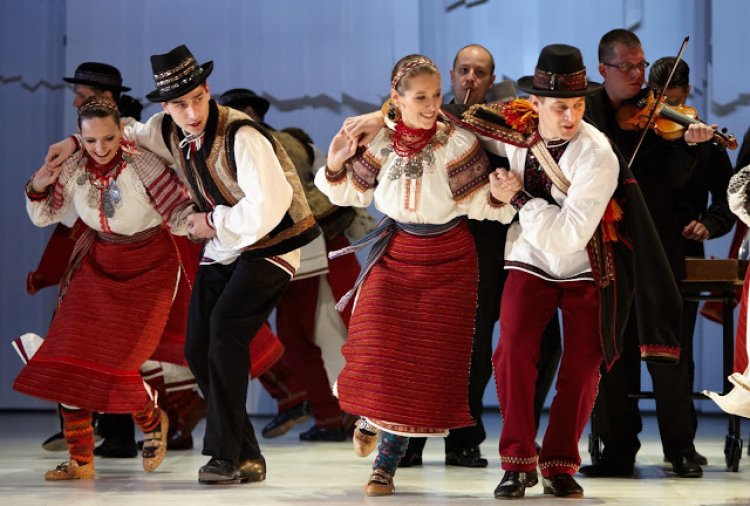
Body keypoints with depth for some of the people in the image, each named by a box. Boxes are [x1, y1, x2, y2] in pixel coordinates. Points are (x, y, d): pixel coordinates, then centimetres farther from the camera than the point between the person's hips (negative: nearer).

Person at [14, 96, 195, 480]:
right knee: (70, 357, -5)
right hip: (98, 264, 5)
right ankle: (81, 461, 7)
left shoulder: (142, 165, -24)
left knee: (115, 362, -11)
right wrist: (38, 189, -16)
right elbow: (44, 217, 4)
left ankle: (153, 422, 22)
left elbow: (180, 214, -22)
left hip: (149, 267, -4)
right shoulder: (72, 168, -10)